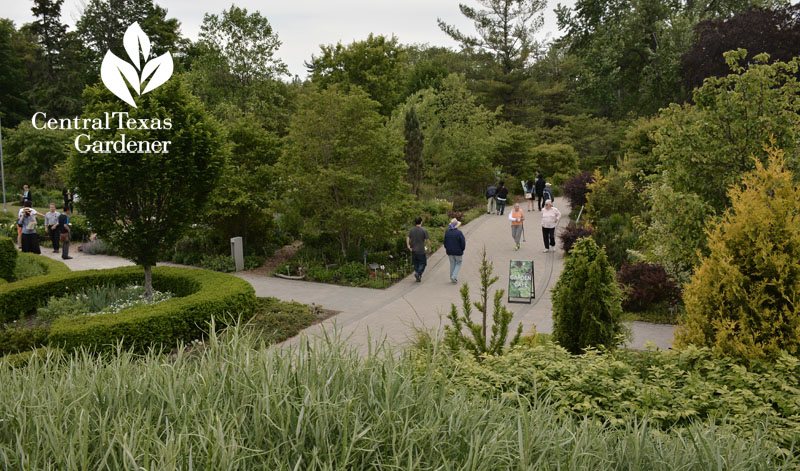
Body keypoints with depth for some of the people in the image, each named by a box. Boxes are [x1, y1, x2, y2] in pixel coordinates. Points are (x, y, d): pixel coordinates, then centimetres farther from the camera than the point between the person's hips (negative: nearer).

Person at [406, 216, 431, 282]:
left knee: (416, 264, 15)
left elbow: (407, 238, -7)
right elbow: (427, 240, -10)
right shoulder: (424, 230, -9)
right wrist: (429, 247, 2)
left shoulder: (411, 230, 3)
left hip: (413, 250, 4)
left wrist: (408, 246, -6)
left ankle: (418, 277, 14)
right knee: (422, 263, 6)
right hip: (421, 250, -4)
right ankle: (418, 273, -17)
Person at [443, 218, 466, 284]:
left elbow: (445, 242, 2)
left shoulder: (447, 232, -5)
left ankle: (452, 279, 18)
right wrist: (462, 250, 1)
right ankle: (454, 276, -3)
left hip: (450, 251, 4)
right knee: (458, 263, 14)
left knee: (452, 264, 17)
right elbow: (463, 243, -16)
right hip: (458, 252, -4)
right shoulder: (459, 233, -18)